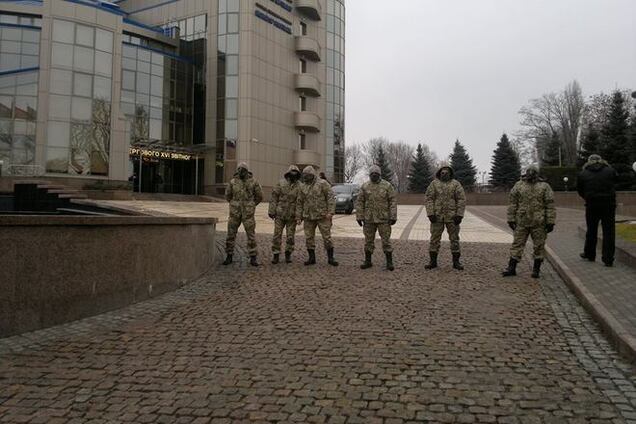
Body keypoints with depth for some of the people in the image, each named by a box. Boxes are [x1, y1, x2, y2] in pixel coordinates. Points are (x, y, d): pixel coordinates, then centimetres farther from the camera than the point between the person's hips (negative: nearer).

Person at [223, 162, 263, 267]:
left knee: (251, 235, -3)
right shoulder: (233, 182, 3)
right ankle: (229, 257, 16)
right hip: (235, 213, 2)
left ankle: (253, 258, 4)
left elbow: (259, 196, 7)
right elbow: (228, 195, 18)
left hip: (248, 213, -2)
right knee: (231, 234, 4)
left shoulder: (253, 182, -2)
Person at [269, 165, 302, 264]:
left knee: (291, 236, 6)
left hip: (292, 216, 1)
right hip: (280, 214, -1)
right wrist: (272, 211, -5)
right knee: (277, 235, 0)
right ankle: (276, 255, 9)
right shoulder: (281, 183, -1)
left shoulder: (299, 186, 2)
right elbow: (274, 197, -1)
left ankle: (288, 255, 20)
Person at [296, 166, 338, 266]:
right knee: (309, 238, 7)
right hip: (308, 217, 4)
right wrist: (298, 217, 10)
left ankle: (330, 258, 10)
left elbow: (331, 198, -8)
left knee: (327, 237, -1)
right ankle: (312, 258, 18)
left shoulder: (323, 184, -5)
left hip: (322, 216, -4)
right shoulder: (303, 186, 9)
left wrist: (330, 212, -16)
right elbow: (299, 203, 14)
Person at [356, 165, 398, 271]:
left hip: (383, 218, -2)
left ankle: (389, 262, 9)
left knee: (386, 240, 0)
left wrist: (393, 217, -9)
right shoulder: (365, 186, 4)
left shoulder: (387, 186, -1)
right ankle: (368, 261, 21)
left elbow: (393, 202, -3)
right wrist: (359, 217, -1)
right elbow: (359, 202, 5)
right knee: (368, 240, 9)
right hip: (369, 219, 2)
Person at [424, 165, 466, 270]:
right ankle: (433, 261, 12)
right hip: (437, 216, 0)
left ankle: (456, 262, 14)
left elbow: (462, 199, -1)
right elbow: (429, 199, 0)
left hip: (452, 216, 0)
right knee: (434, 238, 3)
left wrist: (459, 215, -9)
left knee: (454, 238, 5)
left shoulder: (456, 184, 2)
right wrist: (430, 213, -10)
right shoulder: (434, 184, 4)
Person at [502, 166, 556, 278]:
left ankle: (536, 269, 17)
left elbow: (550, 206, -1)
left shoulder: (544, 187, 2)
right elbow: (513, 204, 6)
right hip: (521, 222, 1)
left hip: (539, 222, -1)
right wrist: (511, 219, 1)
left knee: (539, 246, 5)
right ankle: (511, 268, 7)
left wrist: (550, 222, -7)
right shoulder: (519, 186, 6)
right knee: (517, 244, 2)